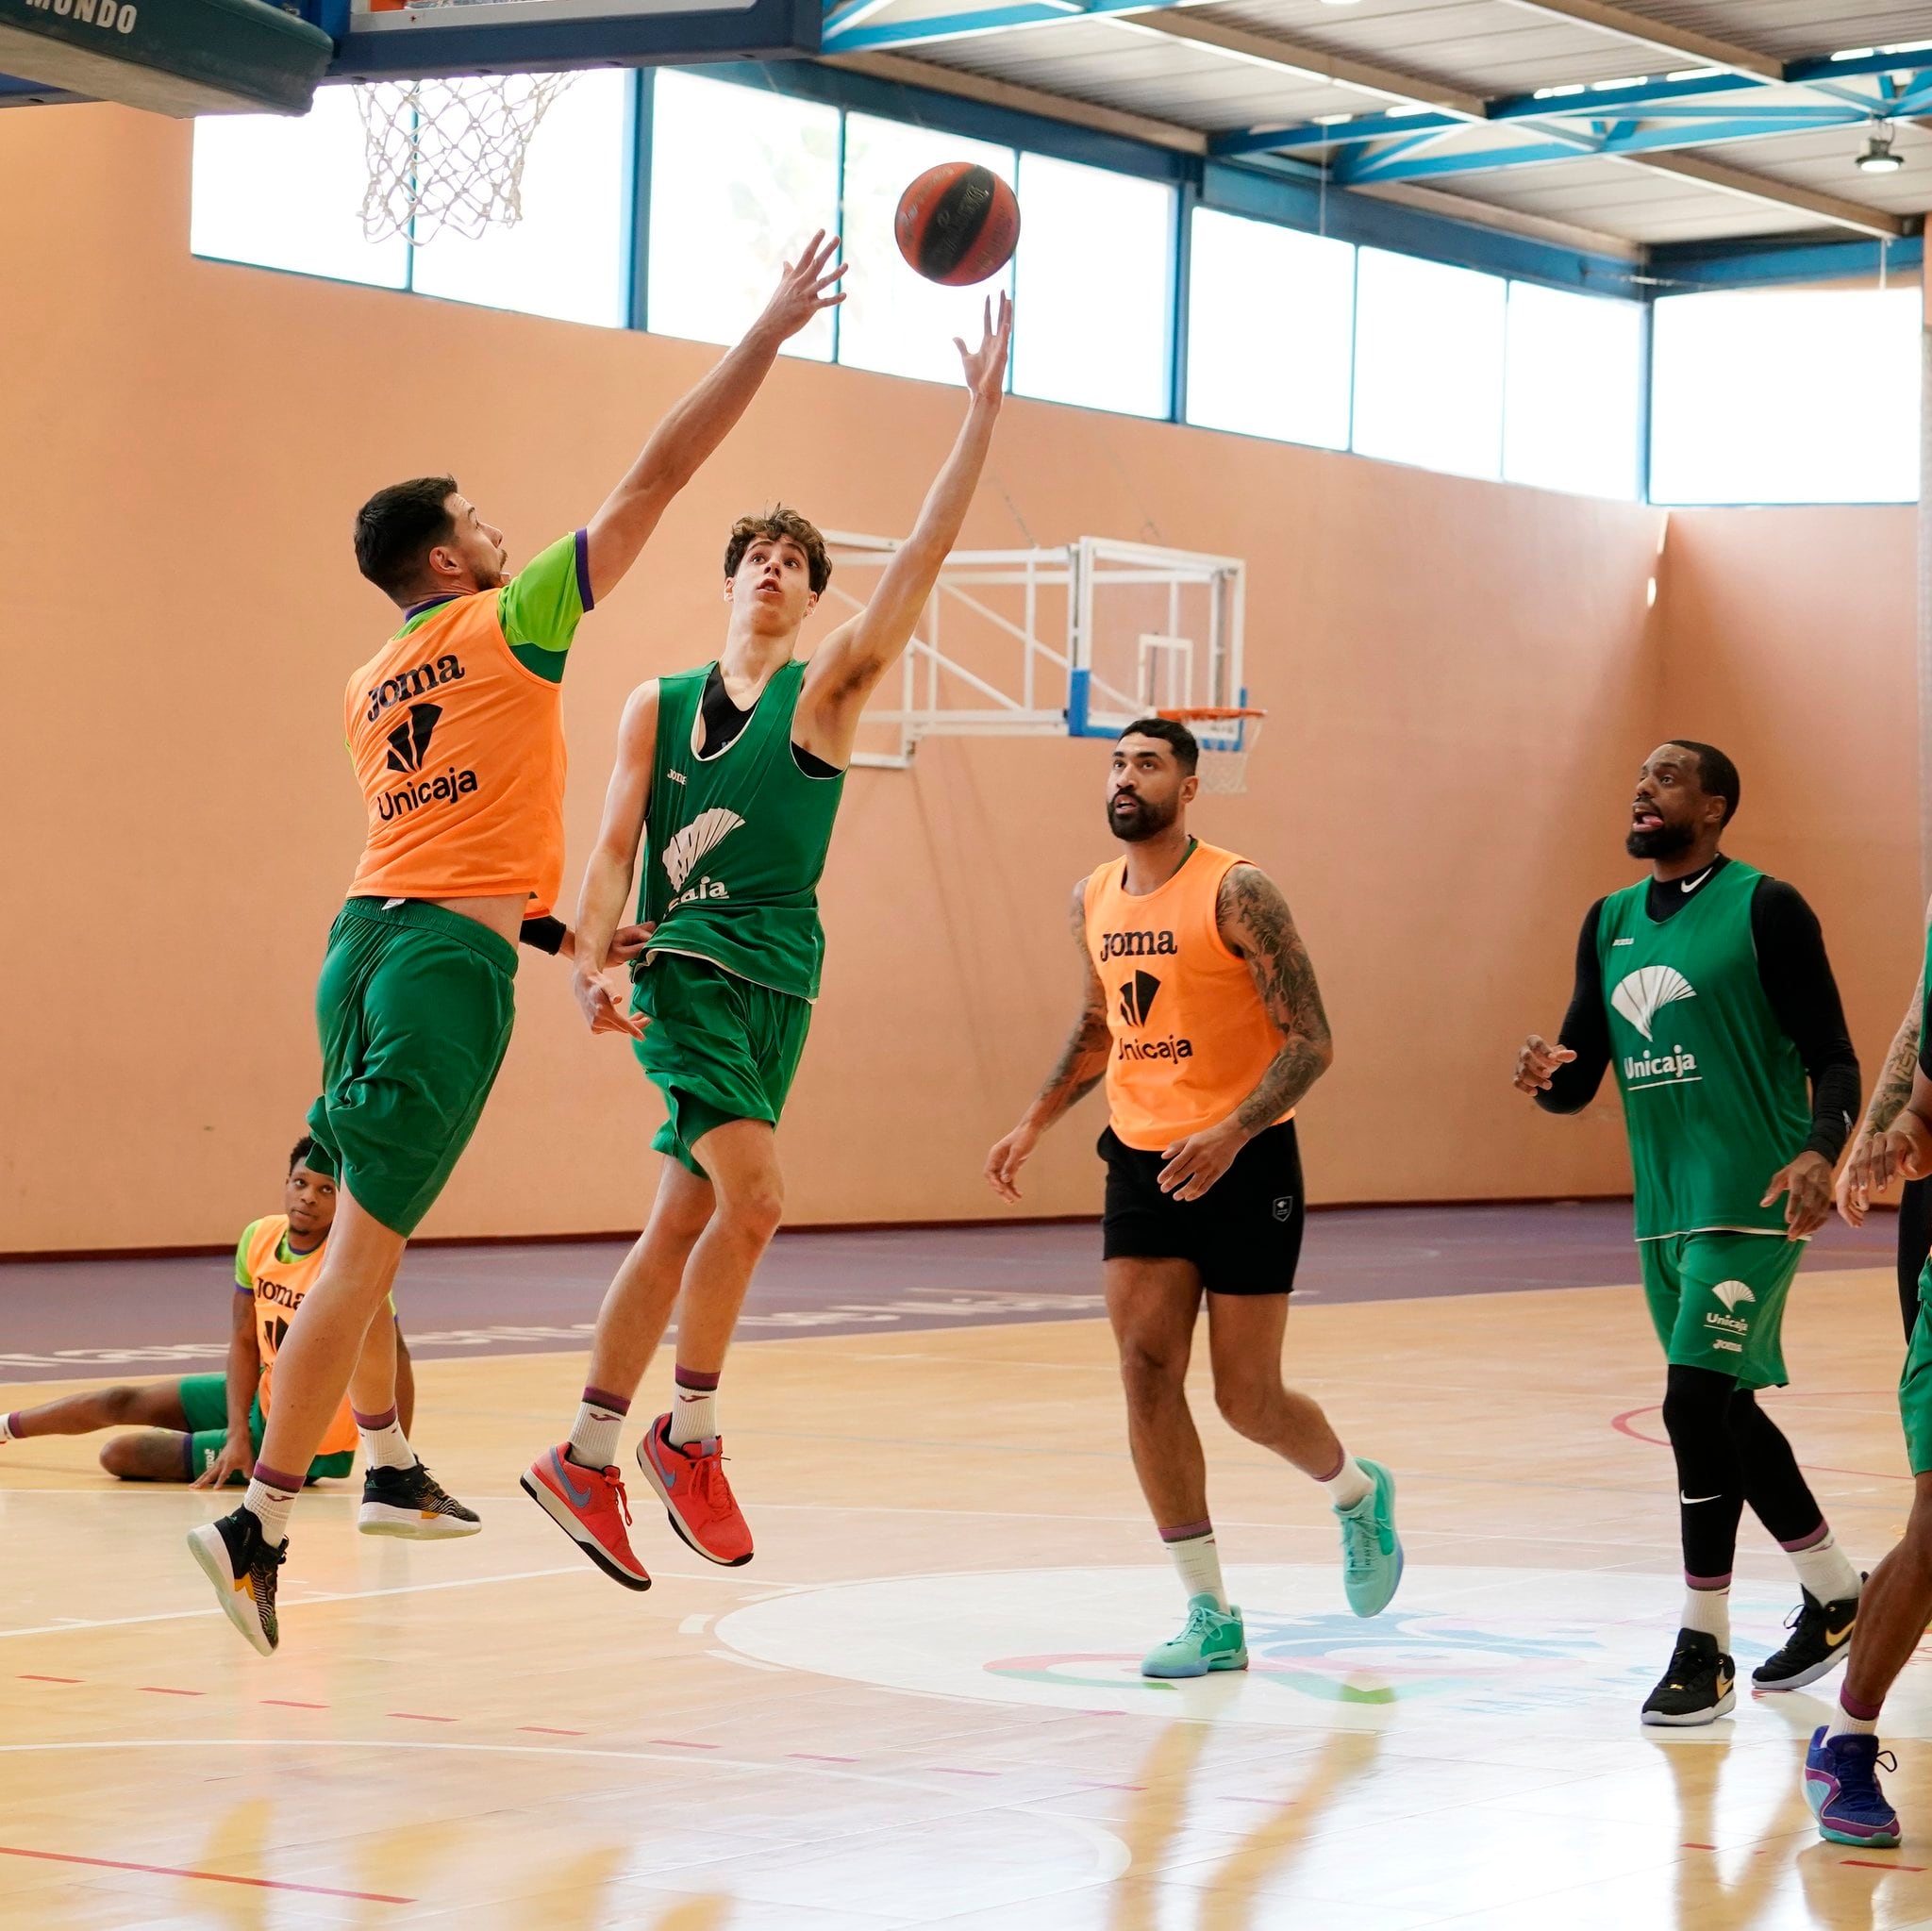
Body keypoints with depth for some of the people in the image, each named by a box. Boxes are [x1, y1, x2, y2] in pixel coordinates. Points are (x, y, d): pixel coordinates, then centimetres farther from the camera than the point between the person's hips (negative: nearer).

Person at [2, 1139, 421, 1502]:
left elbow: (394, 1358, -31)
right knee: (123, 1403, 19)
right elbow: (243, 1340, -3)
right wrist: (238, 1434, -13)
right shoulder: (258, 1238, -9)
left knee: (120, 1455, -5)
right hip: (262, 1397, 6)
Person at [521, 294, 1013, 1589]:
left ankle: (585, 1462, 16)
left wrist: (983, 413, -14)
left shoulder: (830, 689, 5)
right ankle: (688, 1435, -6)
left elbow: (923, 559, -5)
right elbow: (616, 850, 5)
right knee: (755, 1196, -20)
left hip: (781, 981, 2)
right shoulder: (659, 705, 8)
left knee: (685, 1228, 6)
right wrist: (587, 962, -13)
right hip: (685, 970, -2)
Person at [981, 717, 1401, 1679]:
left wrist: (1231, 1133, -28)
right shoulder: (1094, 901, 6)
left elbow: (1310, 1040, -16)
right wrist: (1034, 1123, 13)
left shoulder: (1236, 893, -14)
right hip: (1141, 1160, 6)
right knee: (1145, 1373, -7)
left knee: (1247, 1399, 0)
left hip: (1245, 1164, -5)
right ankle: (1211, 1617, 0)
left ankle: (1358, 1492, 34)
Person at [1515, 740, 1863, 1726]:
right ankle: (1835, 1597, 33)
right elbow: (1579, 1079, 14)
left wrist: (1822, 1152, -27)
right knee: (1728, 1413, 15)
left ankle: (1703, 1647, -6)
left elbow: (1833, 1058, -9)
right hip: (1664, 1211, 7)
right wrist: (1545, 1076, -10)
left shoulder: (1765, 908, -7)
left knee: (1695, 1402, -15)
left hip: (1750, 1203, -7)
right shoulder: (1610, 922, 12)